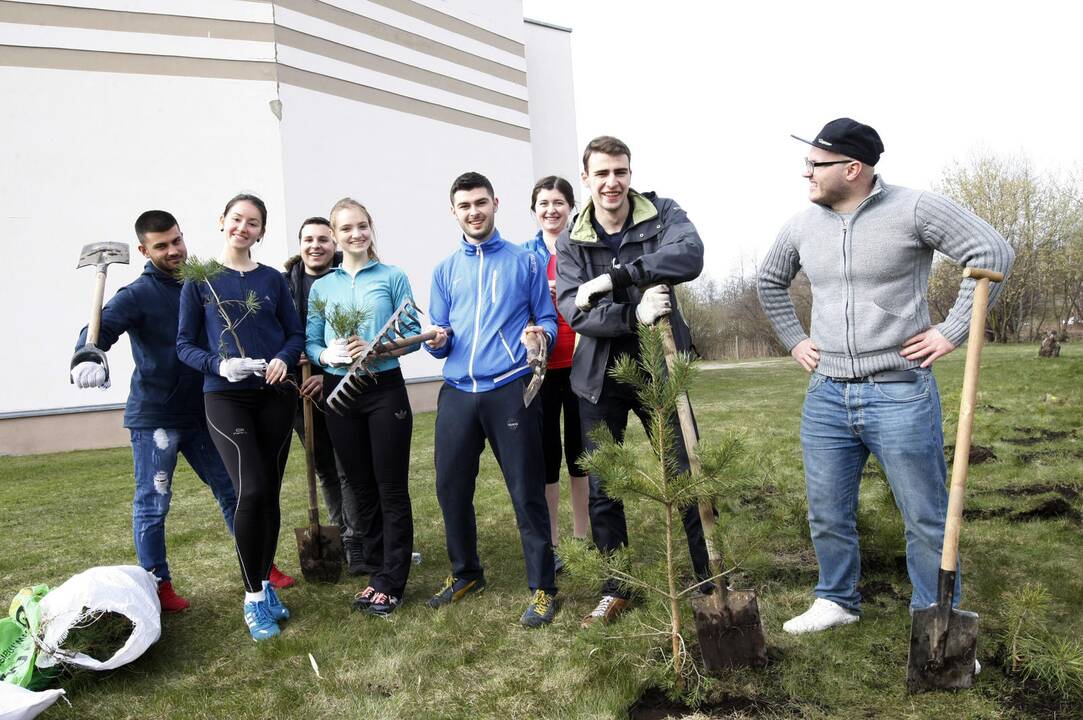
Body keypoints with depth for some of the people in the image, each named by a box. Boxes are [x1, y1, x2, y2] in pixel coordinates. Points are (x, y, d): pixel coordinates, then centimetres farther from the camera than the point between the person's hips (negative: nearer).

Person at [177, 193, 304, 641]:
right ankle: (253, 598, 0)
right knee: (250, 490, -16)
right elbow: (185, 344, 1)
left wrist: (284, 359, -12)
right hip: (226, 398, -3)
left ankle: (265, 586, 24)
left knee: (270, 494, 7)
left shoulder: (272, 279, 8)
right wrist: (220, 364, -17)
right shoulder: (200, 279, 2)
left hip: (275, 396, 3)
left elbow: (296, 333, 9)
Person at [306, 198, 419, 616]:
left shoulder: (393, 277, 0)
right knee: (361, 487, 12)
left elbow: (413, 334, -4)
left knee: (391, 488, 0)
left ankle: (389, 583, 9)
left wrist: (377, 346, -20)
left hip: (385, 389, -4)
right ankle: (388, 563, 28)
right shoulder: (321, 287, 9)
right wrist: (327, 355, -14)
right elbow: (310, 342, 7)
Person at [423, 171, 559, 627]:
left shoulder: (524, 261, 6)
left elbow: (547, 320, 5)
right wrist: (437, 340, -9)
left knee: (526, 492, -2)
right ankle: (465, 573, 31)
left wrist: (539, 337, -17)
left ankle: (542, 588, 13)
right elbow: (438, 341, 14)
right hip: (457, 392, 4)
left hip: (510, 389, -4)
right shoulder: (445, 271, 15)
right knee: (451, 487, 10)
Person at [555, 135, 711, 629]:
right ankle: (615, 590, 28)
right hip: (600, 378, 2)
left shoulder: (662, 214, -4)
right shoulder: (570, 244, 1)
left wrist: (612, 278, -27)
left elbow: (690, 257, -25)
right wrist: (634, 313, -29)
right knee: (602, 489, 10)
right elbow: (575, 312, -14)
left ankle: (712, 580, 24)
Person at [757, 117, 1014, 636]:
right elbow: (770, 281, 23)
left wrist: (951, 332, -11)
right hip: (825, 397, 5)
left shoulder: (912, 209, -8)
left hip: (900, 395, -4)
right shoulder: (802, 225, 6)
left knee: (926, 519, 7)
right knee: (827, 515, 13)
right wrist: (793, 340, 15)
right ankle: (837, 601, 33)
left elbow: (992, 252, -8)